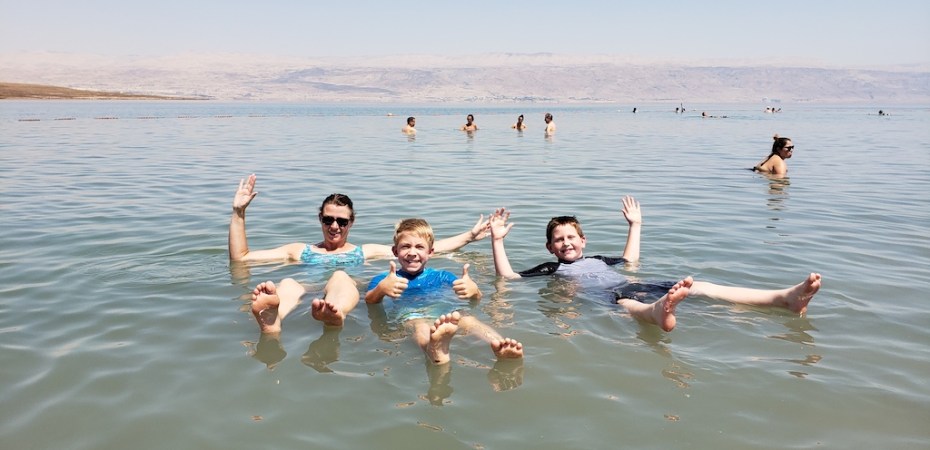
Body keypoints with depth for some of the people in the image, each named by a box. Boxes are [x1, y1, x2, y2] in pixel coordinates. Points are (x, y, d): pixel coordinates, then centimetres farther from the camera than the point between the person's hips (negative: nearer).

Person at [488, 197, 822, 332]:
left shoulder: (597, 260, 34)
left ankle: (785, 298, -28)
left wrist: (635, 226, 50)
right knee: (626, 302, -45)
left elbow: (630, 260, 50)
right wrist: (497, 240, 1)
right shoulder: (550, 269, 17)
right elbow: (507, 277, 7)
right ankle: (657, 313, -86)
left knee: (699, 287, -14)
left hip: (636, 288, 6)